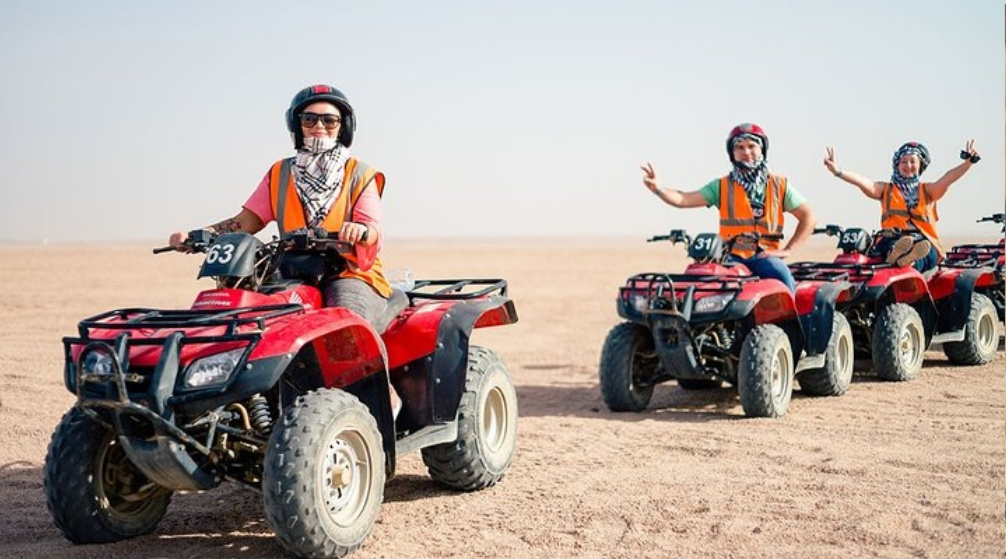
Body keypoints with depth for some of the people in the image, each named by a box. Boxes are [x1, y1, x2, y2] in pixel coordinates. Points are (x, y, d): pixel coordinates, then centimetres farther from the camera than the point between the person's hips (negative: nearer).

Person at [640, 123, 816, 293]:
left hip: (764, 255, 0)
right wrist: (657, 188, -18)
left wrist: (787, 250, -2)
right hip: (731, 256, 1)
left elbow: (808, 217, 10)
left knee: (782, 276, -33)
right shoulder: (721, 186, 11)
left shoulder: (779, 185, 11)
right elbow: (683, 200, 1)